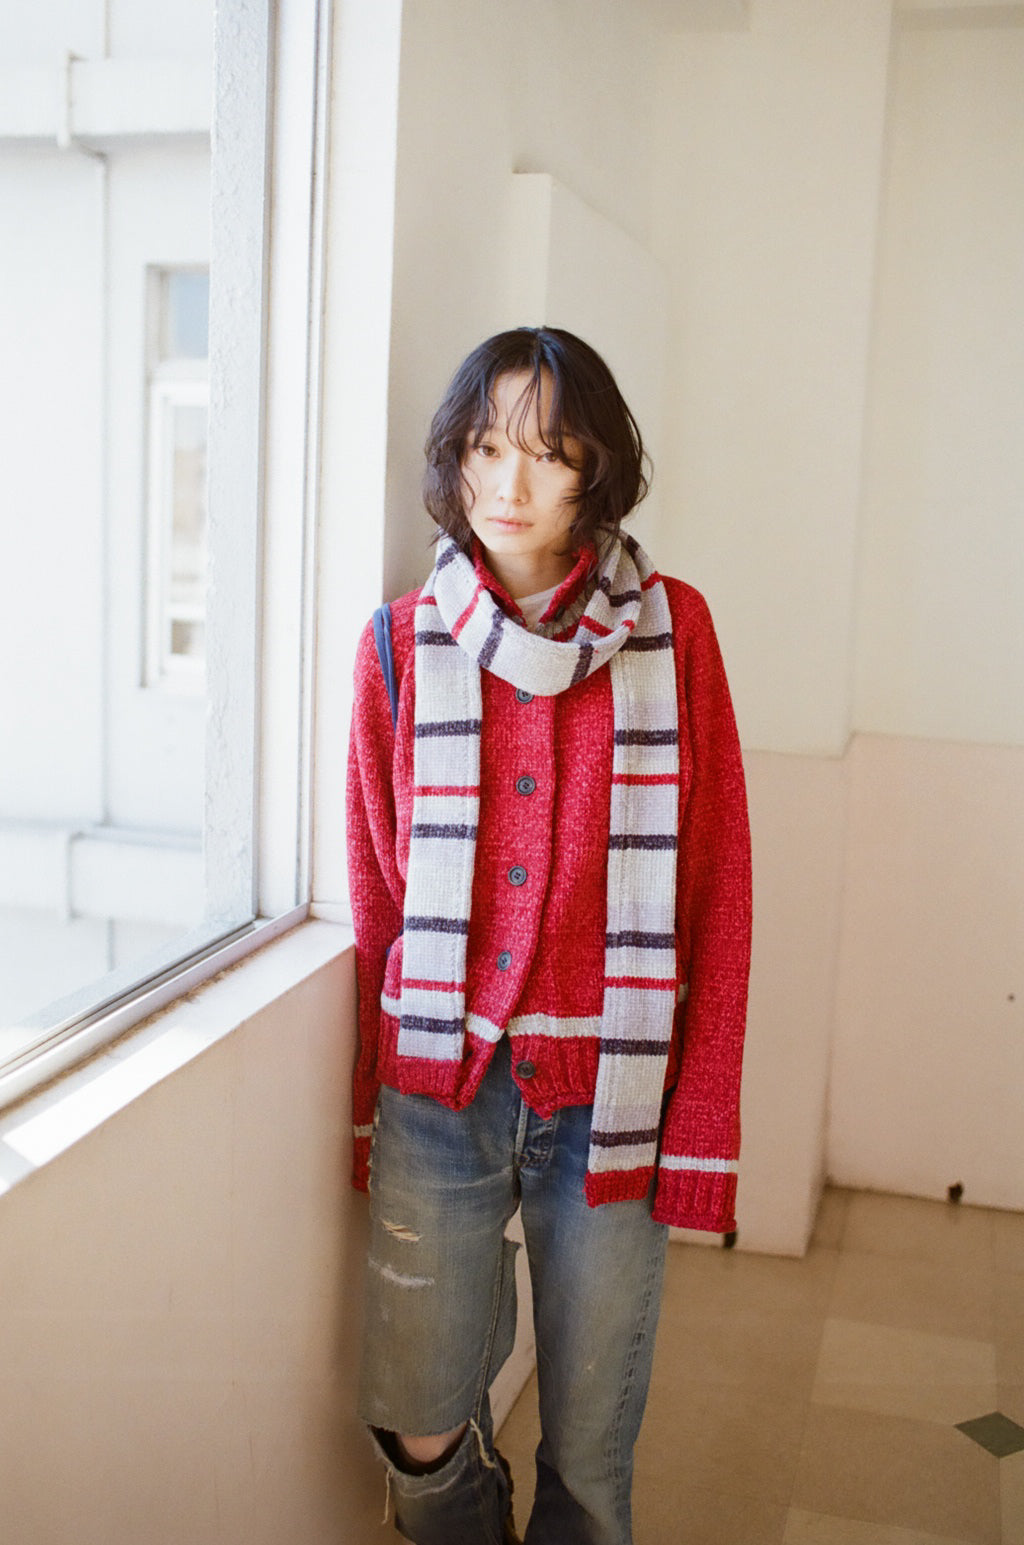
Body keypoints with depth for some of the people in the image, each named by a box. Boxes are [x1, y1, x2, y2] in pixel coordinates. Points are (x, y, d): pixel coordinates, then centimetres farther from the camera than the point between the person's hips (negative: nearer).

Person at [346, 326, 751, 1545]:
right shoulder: (403, 645, 1)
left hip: (608, 1099, -1)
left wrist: (700, 1130, -5)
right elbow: (374, 894, 6)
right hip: (437, 1089, 1)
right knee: (420, 1434, 7)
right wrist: (368, 1108, 4)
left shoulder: (674, 633, -2)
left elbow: (715, 894, -2)